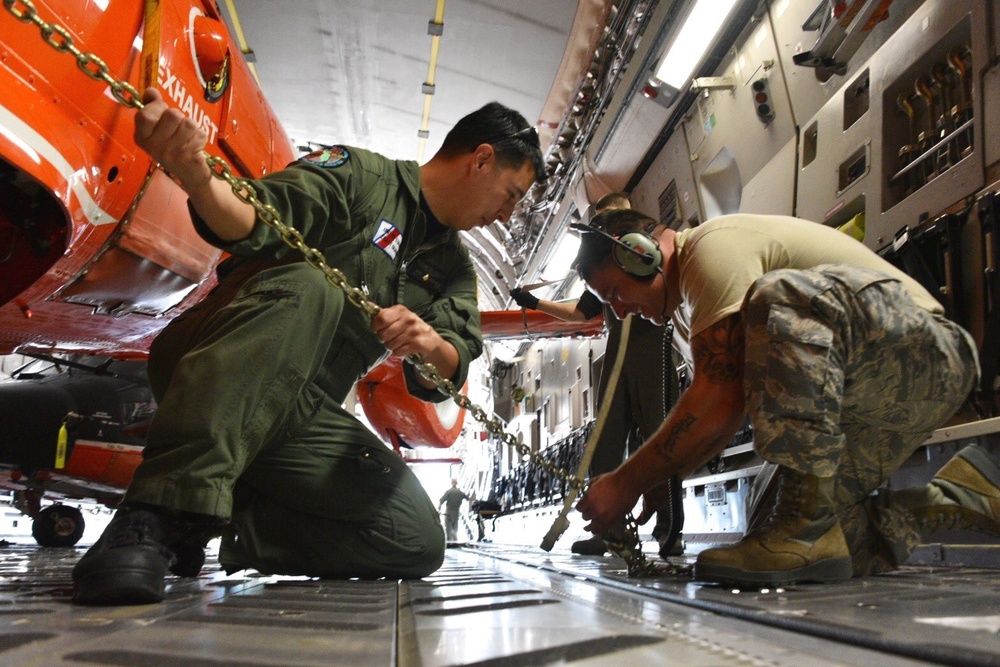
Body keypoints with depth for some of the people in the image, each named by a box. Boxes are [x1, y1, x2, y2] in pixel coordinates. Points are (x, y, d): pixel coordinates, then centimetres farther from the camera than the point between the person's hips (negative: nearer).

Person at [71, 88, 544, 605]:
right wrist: (196, 175, -40)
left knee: (418, 542, -9)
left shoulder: (453, 267, 17)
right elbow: (255, 223, -17)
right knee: (304, 287, -36)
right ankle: (157, 516, -38)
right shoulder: (359, 174, 0)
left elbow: (448, 372, 2)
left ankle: (222, 519, -5)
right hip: (209, 368, -5)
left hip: (298, 414, 6)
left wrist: (430, 344, -23)